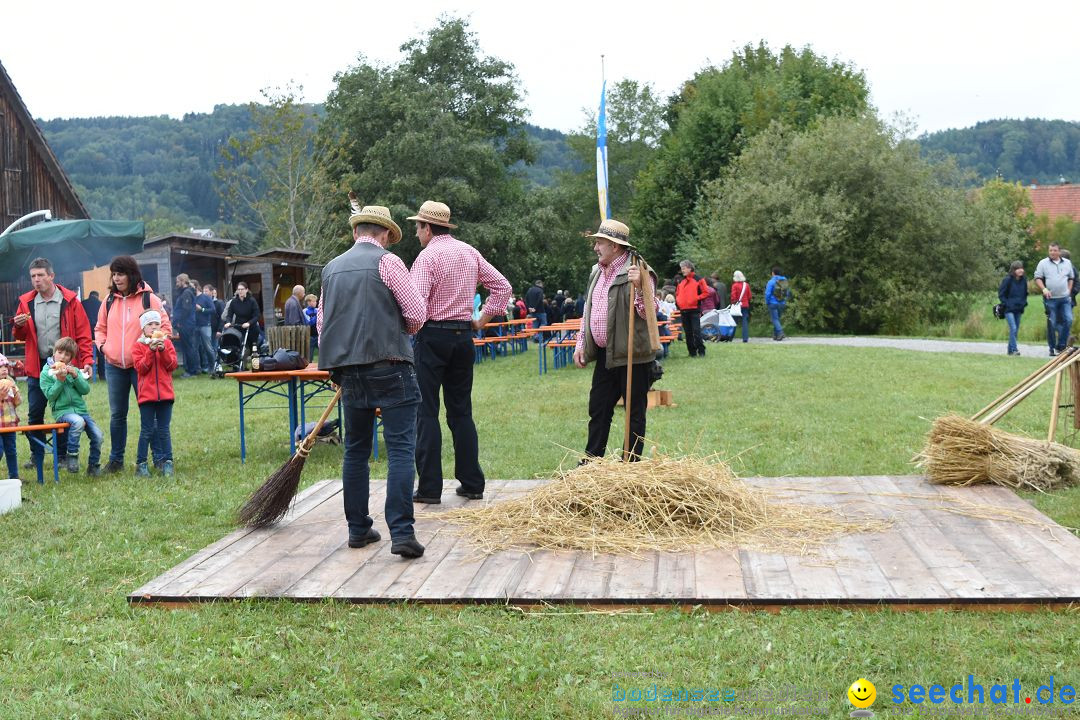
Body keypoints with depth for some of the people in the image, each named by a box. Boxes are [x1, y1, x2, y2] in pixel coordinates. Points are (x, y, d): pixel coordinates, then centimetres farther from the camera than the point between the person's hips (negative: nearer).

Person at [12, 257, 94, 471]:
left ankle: (62, 456, 15)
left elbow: (83, 334, -3)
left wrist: (87, 361, -12)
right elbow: (20, 336, 14)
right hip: (36, 367, 3)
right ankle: (37, 456, 14)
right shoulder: (26, 302, 7)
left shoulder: (69, 301, -2)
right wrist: (19, 326, -9)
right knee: (34, 414, 4)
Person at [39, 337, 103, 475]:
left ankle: (94, 466, 10)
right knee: (78, 422, -36)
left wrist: (75, 376, -9)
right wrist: (60, 380, -15)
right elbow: (50, 395, -6)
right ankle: (72, 456, -20)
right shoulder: (46, 373, 4)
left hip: (80, 409, 4)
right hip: (62, 410, -4)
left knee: (98, 436, -10)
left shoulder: (74, 370, 13)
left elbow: (86, 390, 3)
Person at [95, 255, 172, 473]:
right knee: (117, 414, 11)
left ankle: (159, 458, 5)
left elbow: (165, 328, -2)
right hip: (114, 366, 4)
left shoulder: (149, 299, -4)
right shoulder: (110, 300, 9)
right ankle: (116, 459, 20)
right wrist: (102, 345, 3)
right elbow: (100, 328, 21)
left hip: (141, 365, -4)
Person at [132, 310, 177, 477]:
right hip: (146, 393, -2)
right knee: (147, 430, 0)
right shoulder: (138, 346, 2)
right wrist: (151, 350, -18)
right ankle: (141, 464, 7)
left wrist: (162, 349, -13)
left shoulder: (167, 343, 9)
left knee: (163, 430, 6)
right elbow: (141, 367, -9)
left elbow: (172, 365, -1)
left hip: (165, 393, 2)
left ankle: (167, 463, 10)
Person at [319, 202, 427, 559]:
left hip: (349, 369, 6)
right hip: (389, 366, -6)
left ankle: (358, 529, 20)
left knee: (356, 449, 14)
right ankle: (401, 532, -13)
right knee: (400, 449, -6)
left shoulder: (332, 268, 13)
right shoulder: (387, 261, -5)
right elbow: (417, 314, -7)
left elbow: (322, 322, 19)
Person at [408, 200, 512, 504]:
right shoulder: (470, 253, 11)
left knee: (427, 412, -2)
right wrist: (483, 320, 14)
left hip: (433, 335, -6)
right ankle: (472, 483, 12)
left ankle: (429, 487, -3)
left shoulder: (428, 256, -10)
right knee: (461, 411, 12)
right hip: (463, 335, 6)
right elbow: (502, 286, 14)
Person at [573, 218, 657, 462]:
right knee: (598, 409, 14)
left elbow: (649, 313, -19)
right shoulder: (596, 271, 13)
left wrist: (639, 286, -33)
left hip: (630, 355, -8)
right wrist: (581, 344, 16)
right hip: (605, 355, 8)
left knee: (634, 413, 3)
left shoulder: (637, 271, -12)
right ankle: (591, 462, 23)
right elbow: (588, 310, 21)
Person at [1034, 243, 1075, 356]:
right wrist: (1044, 289, -16)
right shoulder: (1043, 263, 0)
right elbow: (1037, 278, -2)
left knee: (1068, 320, -9)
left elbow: (1071, 278, 18)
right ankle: (1052, 348, 10)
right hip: (1050, 299, -3)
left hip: (1065, 298, 3)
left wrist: (1069, 291, 7)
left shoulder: (1067, 263, 9)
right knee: (1052, 324, 1)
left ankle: (1061, 346, 1)